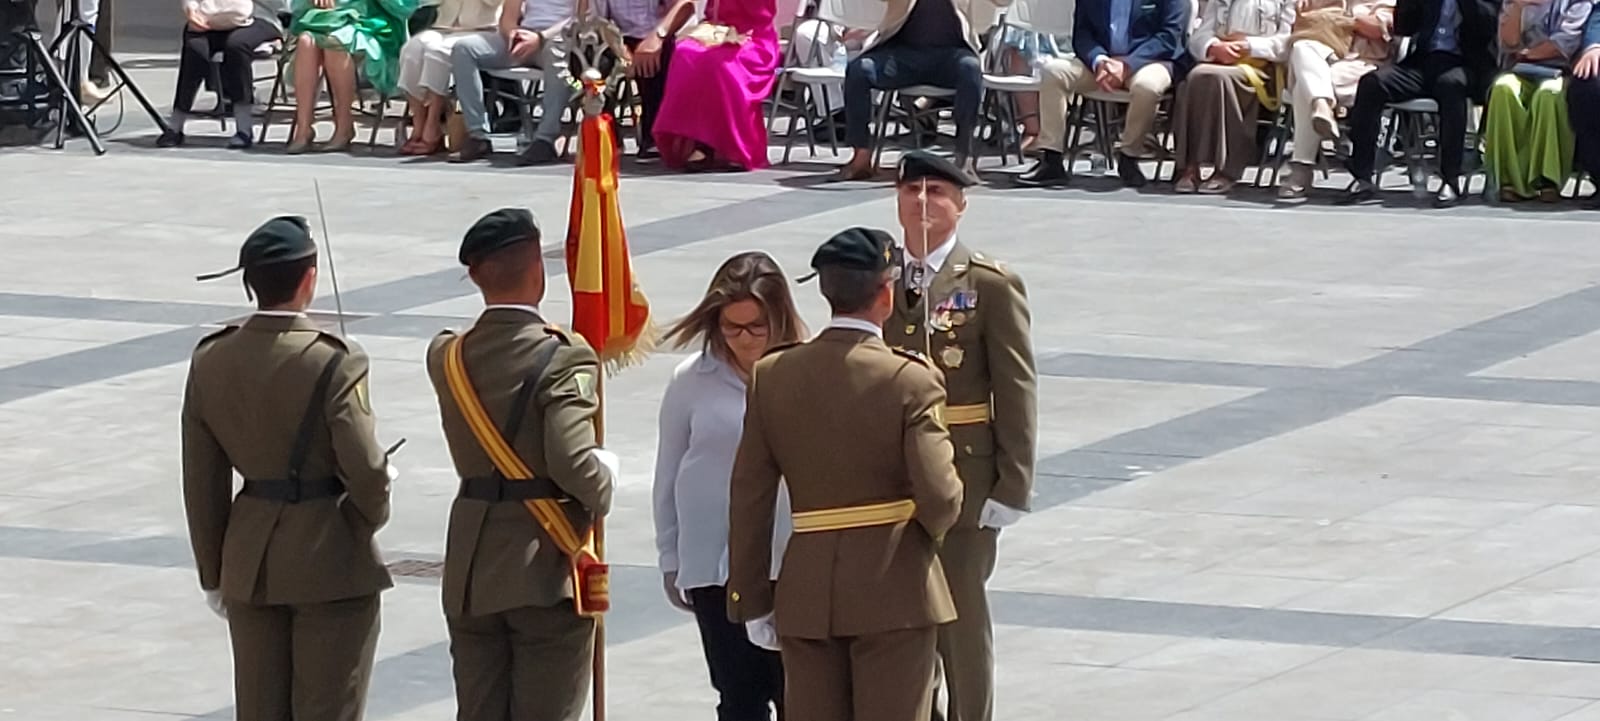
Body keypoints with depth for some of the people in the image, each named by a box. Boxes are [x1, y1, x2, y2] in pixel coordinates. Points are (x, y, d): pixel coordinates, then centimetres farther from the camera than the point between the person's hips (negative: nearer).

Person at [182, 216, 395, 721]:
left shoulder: (211, 362, -1)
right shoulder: (332, 363, -18)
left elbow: (203, 484, 4)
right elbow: (366, 471, -17)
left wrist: (214, 574, 13)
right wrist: (372, 514, 7)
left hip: (250, 563, 5)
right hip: (330, 562, -5)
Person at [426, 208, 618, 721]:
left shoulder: (447, 358, 2)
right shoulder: (563, 360, -17)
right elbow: (572, 463, -25)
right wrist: (605, 475, -4)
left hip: (470, 575, 5)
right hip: (545, 572, -5)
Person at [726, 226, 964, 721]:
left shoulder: (772, 376, 0)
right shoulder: (911, 381, -12)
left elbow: (749, 498, 2)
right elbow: (939, 497, -17)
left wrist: (752, 597, 9)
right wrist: (932, 529, 7)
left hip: (806, 592, 4)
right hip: (894, 588, -3)